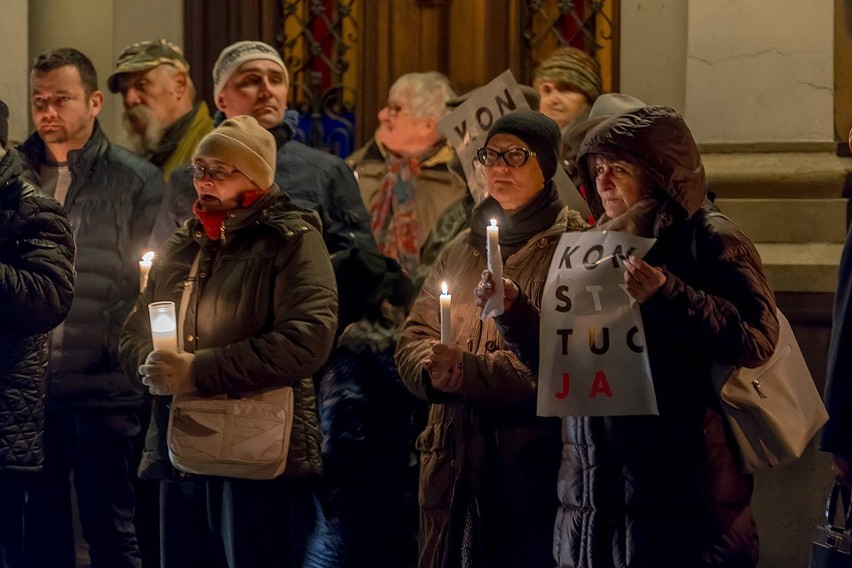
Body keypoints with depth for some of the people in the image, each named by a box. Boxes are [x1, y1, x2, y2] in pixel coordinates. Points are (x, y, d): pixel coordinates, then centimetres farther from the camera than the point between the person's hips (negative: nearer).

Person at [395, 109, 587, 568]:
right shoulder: (460, 250, 18)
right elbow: (413, 339, 14)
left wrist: (469, 371, -19)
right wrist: (433, 371, -9)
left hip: (529, 459, -6)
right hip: (452, 460, 6)